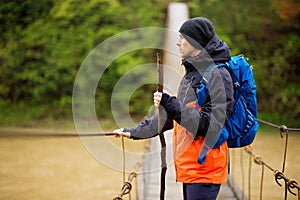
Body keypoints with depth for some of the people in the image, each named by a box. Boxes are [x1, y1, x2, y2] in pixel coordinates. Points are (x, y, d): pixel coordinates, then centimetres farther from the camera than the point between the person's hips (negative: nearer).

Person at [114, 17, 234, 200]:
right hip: (189, 166, 9)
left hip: (205, 168, -9)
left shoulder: (217, 75, -13)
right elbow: (170, 114, 24)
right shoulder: (192, 73, 17)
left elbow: (210, 126, -21)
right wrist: (136, 132, 24)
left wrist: (172, 105, -23)